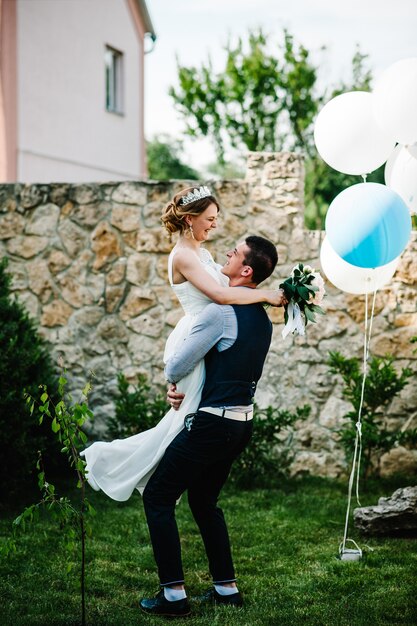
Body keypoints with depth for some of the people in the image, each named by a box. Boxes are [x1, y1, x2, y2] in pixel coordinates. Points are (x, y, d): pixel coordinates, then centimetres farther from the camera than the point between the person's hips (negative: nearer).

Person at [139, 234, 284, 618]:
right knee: (204, 500, 23)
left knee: (157, 497, 1)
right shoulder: (263, 318, 11)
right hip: (243, 421, 9)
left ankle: (173, 594, -1)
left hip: (213, 424, -9)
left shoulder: (221, 311, -18)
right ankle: (227, 587, 24)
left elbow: (175, 369, -12)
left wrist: (173, 382, 12)